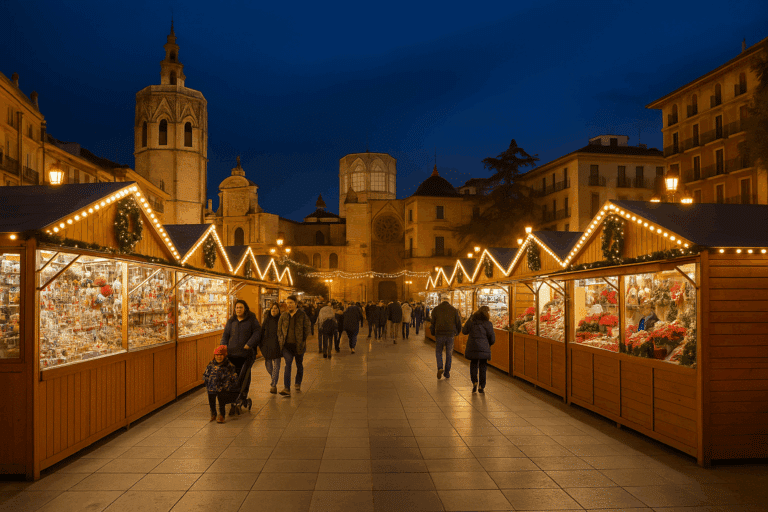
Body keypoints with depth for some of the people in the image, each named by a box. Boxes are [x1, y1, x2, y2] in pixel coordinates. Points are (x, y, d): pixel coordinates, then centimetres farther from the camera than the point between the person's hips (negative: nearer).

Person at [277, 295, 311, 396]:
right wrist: (281, 340, 3)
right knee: (288, 365, -12)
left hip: (298, 345, -1)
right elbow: (279, 330, 15)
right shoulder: (283, 316, 6)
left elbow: (307, 330, 0)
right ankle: (287, 389, -19)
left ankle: (298, 384, 37)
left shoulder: (302, 315, -2)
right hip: (287, 345, 1)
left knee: (299, 364, 14)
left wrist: (302, 341, -6)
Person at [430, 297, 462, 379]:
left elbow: (433, 323, 3)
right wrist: (457, 332, 22)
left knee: (438, 352, 15)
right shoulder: (454, 310, 4)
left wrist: (433, 334, 16)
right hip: (450, 335, 1)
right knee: (449, 354, 11)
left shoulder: (435, 310, 2)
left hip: (439, 335, -1)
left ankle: (440, 368, -7)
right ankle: (447, 373, 13)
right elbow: (458, 323, 6)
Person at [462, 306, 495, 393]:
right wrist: (488, 344, 20)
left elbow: (464, 331, 13)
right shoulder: (488, 324, -5)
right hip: (484, 349, -2)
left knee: (473, 364, 18)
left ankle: (474, 382, 2)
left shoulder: (471, 321, 1)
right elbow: (492, 339, -3)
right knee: (483, 366, 9)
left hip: (472, 347, 2)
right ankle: (482, 387, 10)